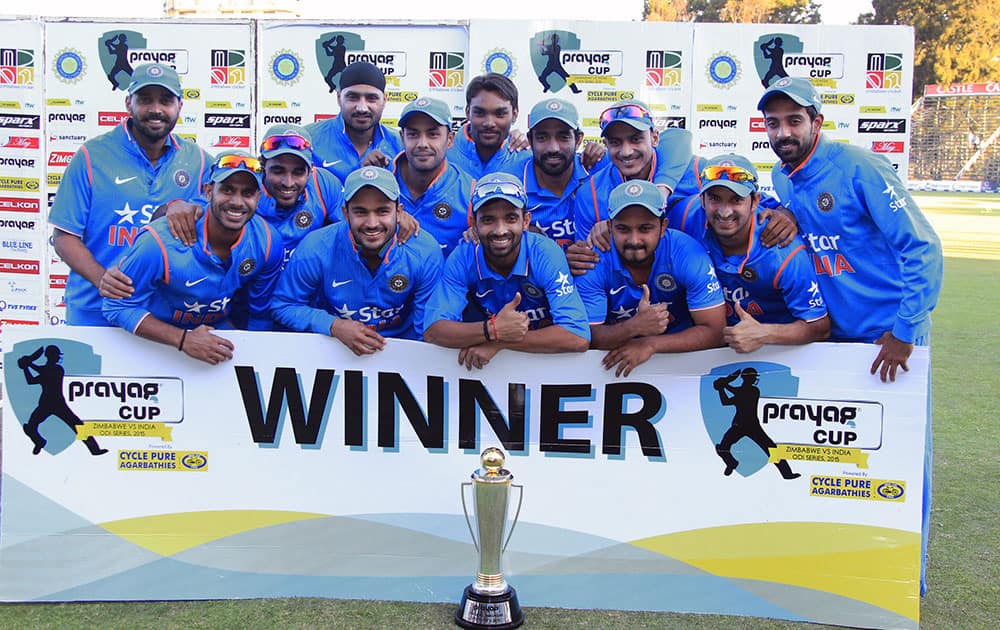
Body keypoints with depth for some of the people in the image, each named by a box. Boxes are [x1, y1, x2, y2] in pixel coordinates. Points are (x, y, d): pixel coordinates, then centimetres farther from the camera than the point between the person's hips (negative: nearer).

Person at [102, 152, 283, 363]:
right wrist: (183, 339, -28)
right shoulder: (160, 241, -26)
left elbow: (260, 315, 3)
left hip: (217, 332, 2)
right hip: (154, 338, -2)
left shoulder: (268, 242, -14)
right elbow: (117, 306, -20)